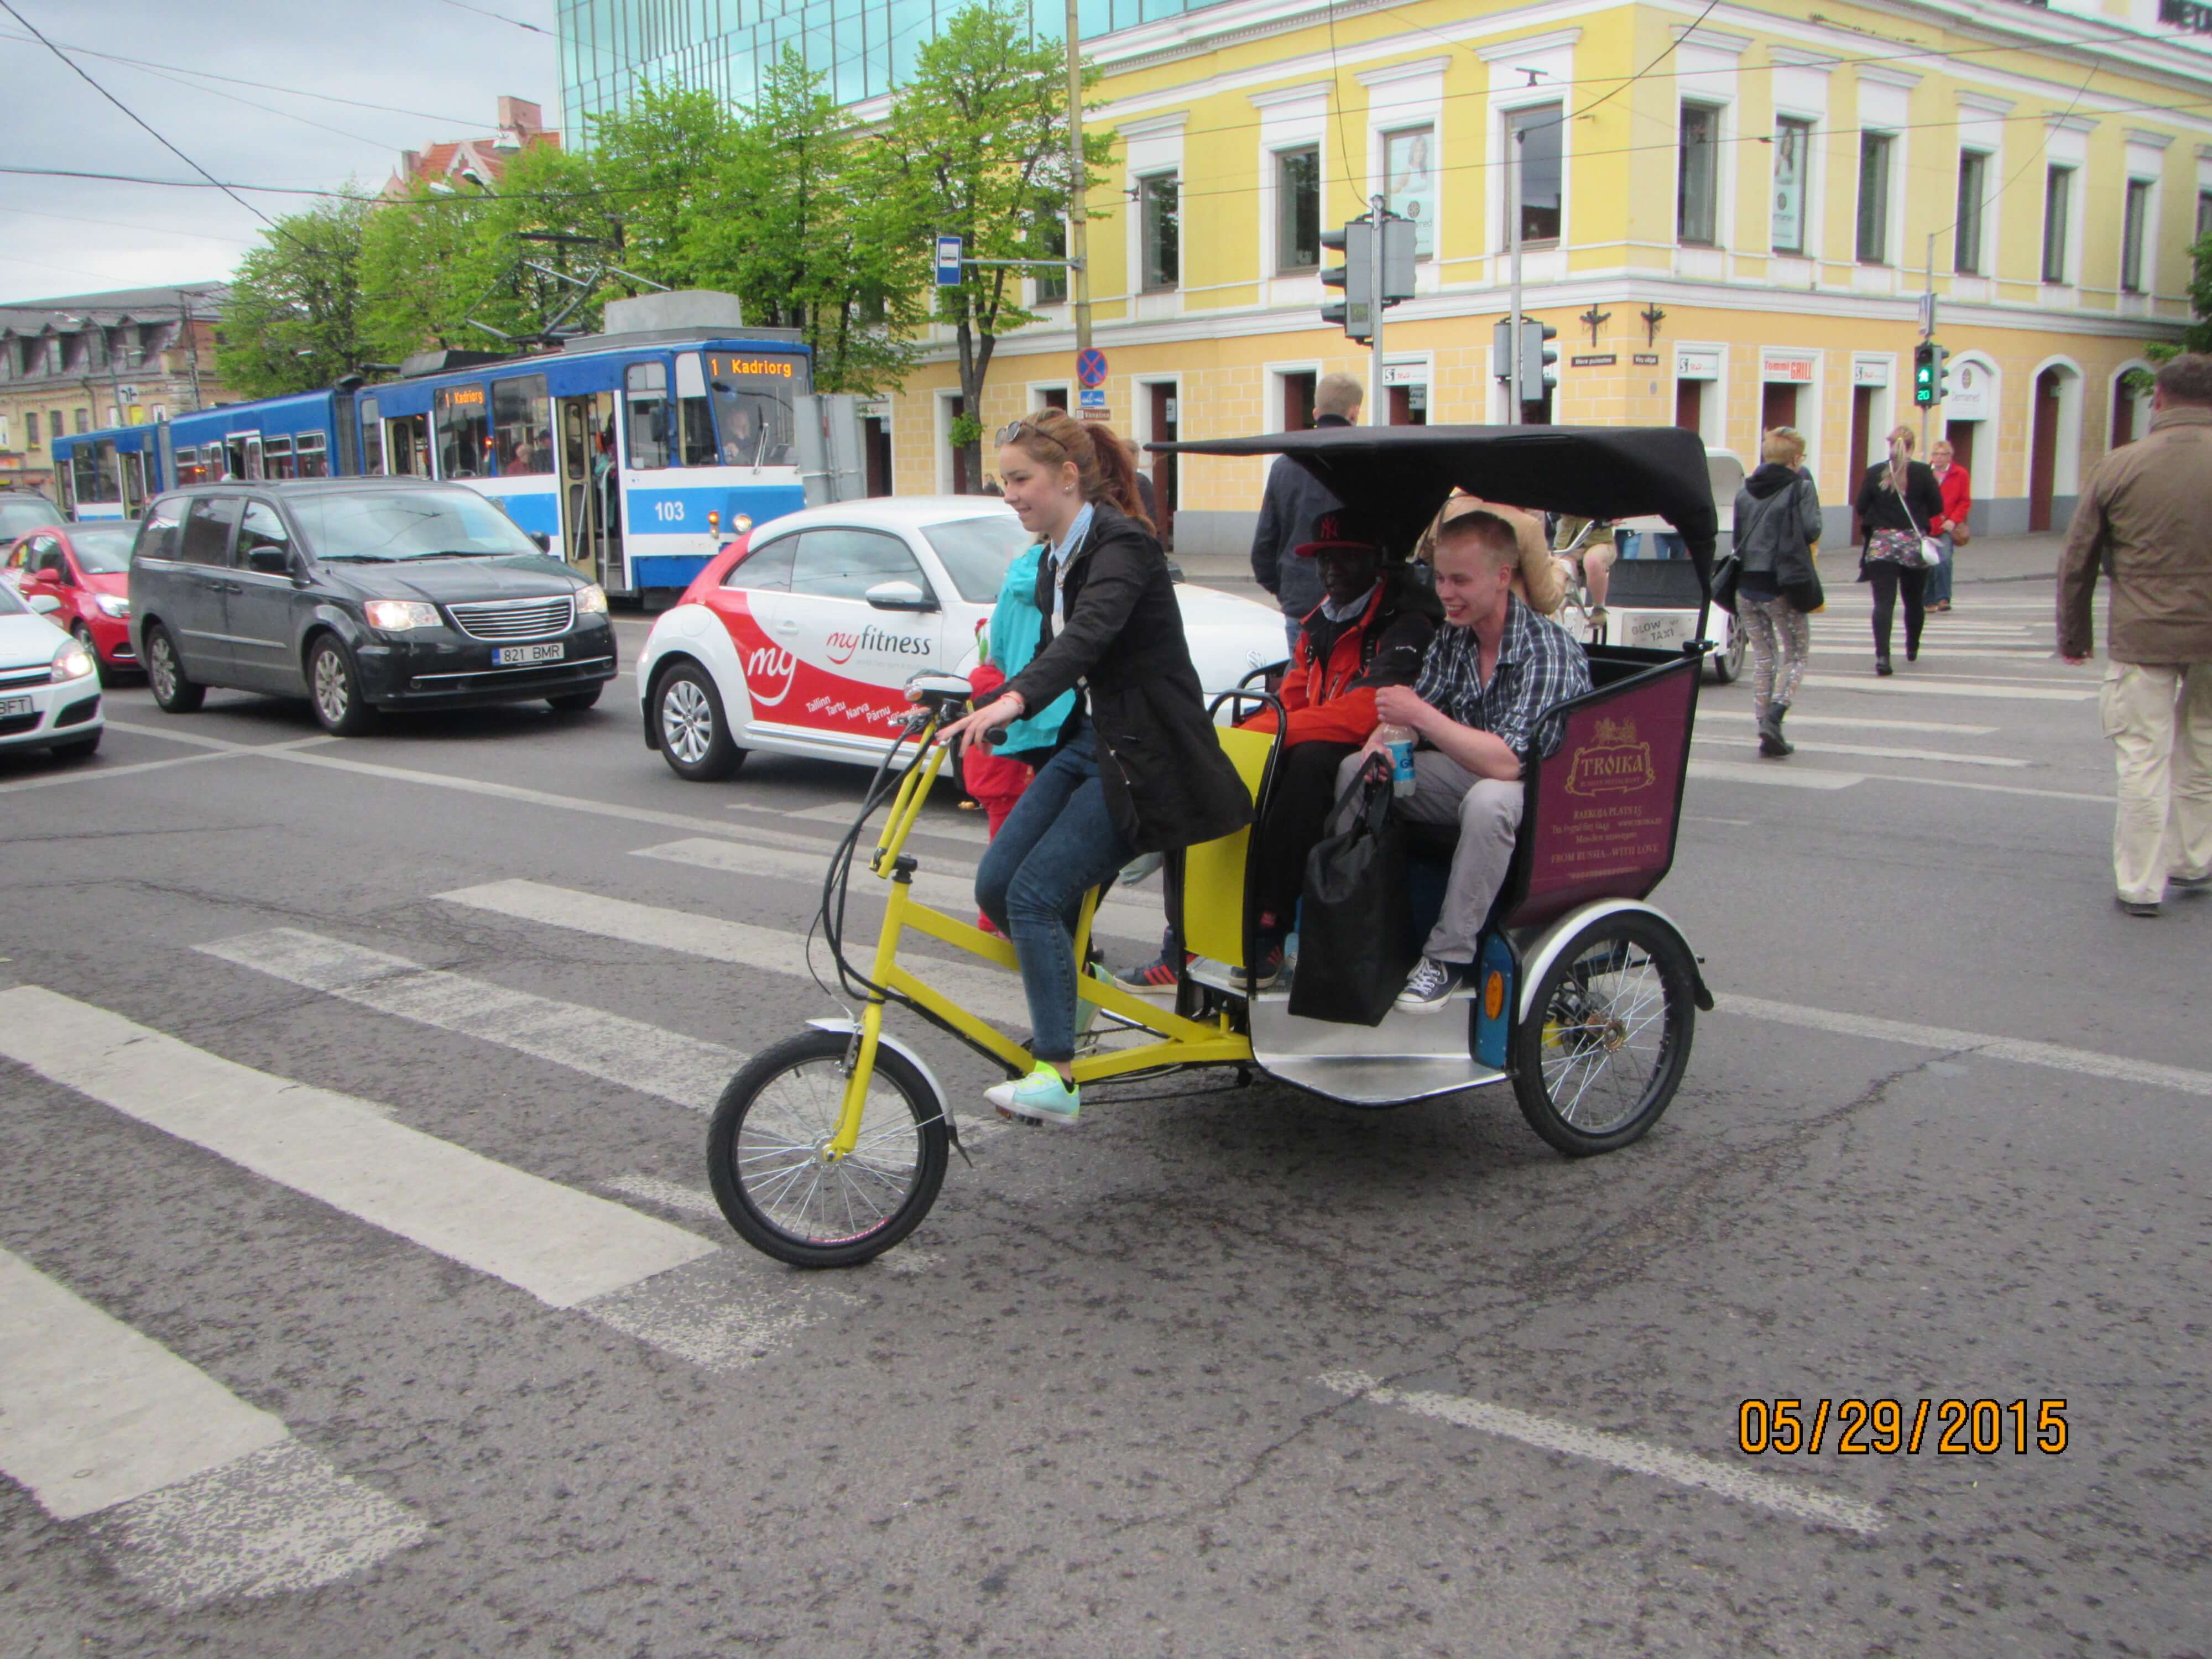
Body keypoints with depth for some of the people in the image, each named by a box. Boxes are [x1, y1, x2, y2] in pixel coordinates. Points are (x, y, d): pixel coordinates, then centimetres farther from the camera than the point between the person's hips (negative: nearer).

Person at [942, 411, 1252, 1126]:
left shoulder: (1121, 545, -17)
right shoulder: (1054, 559, 12)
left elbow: (1091, 633, -35)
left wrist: (1013, 700, -50)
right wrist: (978, 712, 9)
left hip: (1142, 758, -9)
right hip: (1087, 742, 9)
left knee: (1035, 895, -15)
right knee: (994, 885, 0)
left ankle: (1057, 1077, -9)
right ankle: (1063, 993, 23)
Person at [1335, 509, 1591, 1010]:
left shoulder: (1548, 651, -24)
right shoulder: (1453, 638, -1)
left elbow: (1505, 762, -32)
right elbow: (1415, 710, 6)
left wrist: (1423, 716, -32)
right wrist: (1382, 740, -17)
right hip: (1470, 771, 7)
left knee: (1488, 799, -39)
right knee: (1356, 771, -5)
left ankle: (1449, 956, -26)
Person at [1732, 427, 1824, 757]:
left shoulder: (1744, 491, 9)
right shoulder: (1801, 487, -5)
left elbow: (1737, 536, 11)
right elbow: (1812, 531, -12)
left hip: (1746, 584, 5)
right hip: (1782, 587, -4)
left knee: (1763, 658, 13)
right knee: (1796, 655, 8)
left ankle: (1763, 727, 9)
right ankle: (1773, 717, -12)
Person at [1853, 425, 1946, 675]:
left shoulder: (1874, 473, -3)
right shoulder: (1923, 473, -5)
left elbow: (1861, 508, 0)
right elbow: (1937, 508, -2)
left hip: (1881, 544, -1)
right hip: (1914, 544, 1)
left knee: (1883, 602, -6)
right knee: (1913, 600, 18)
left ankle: (1882, 655, -21)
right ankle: (1912, 649, 36)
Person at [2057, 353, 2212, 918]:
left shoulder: (2120, 467, -6)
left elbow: (2077, 562, 1)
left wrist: (2073, 634, 13)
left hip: (2143, 638, -2)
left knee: (2144, 760, 4)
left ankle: (2140, 884, 8)